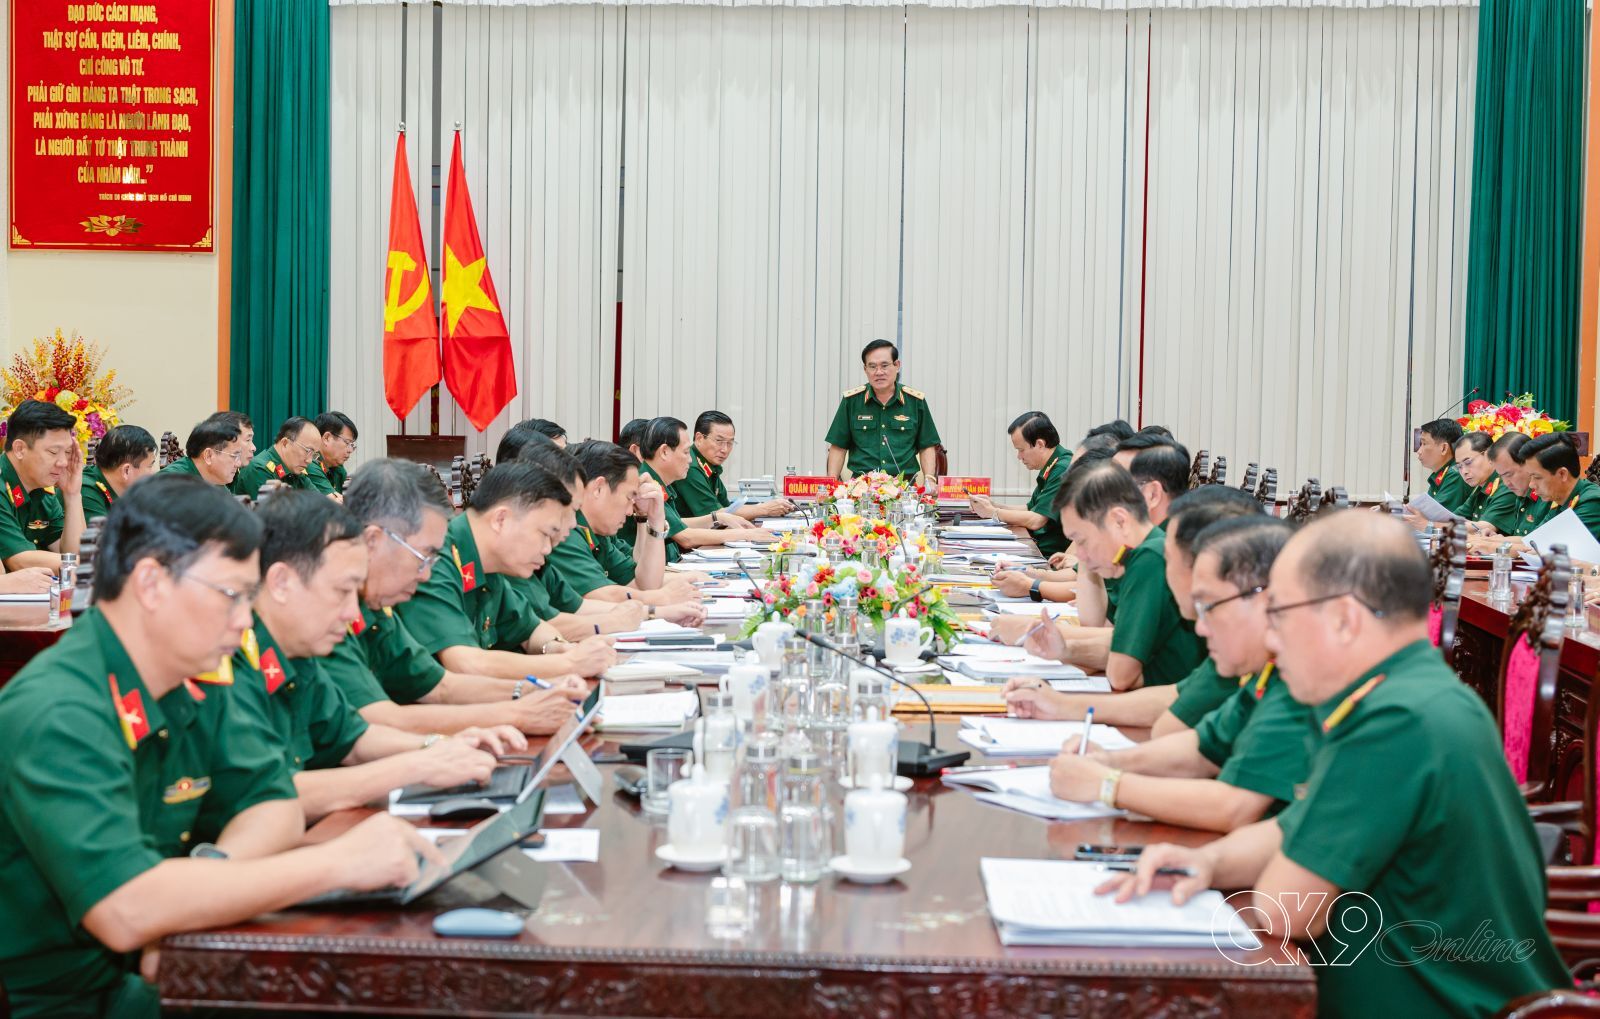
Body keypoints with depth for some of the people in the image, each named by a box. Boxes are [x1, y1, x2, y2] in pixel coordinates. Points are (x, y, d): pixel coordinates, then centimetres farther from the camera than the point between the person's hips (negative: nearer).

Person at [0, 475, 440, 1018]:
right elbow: (124, 911, -34)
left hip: (145, 974, 8)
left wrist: (203, 884, -14)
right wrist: (339, 862, -30)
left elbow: (276, 805, 8)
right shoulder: (58, 716, -23)